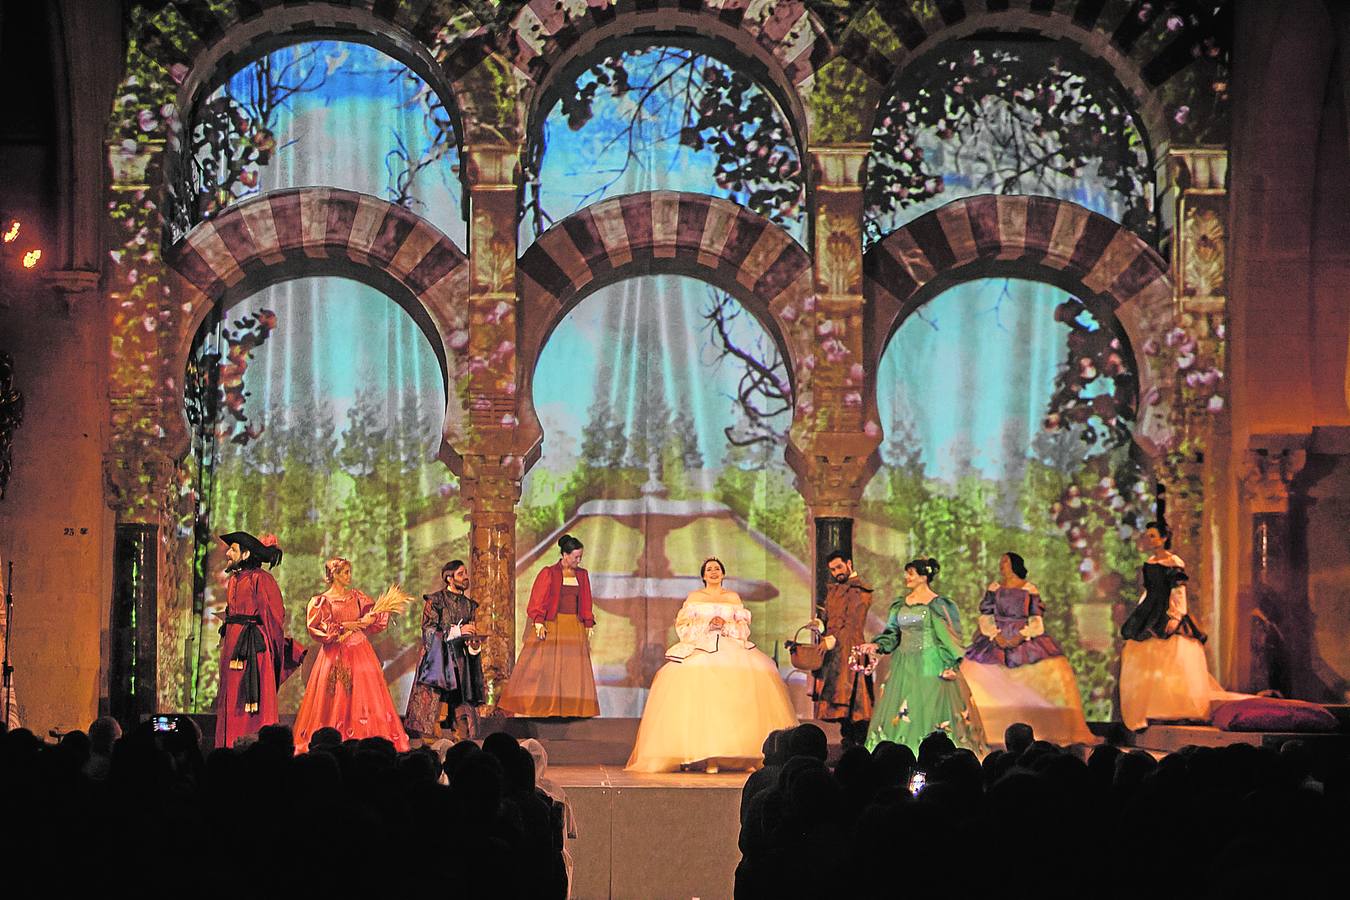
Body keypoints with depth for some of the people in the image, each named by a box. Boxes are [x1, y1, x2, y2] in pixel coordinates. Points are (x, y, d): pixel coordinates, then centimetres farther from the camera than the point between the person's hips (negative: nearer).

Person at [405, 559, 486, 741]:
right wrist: (457, 631, -16)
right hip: (437, 663, -5)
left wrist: (473, 645, 0)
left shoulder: (469, 605, 15)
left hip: (460, 664, 5)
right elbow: (428, 632, -10)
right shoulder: (435, 600, -2)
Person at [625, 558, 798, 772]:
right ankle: (707, 756, -29)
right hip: (700, 649, -1)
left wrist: (726, 625, -5)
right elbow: (682, 626, 7)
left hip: (731, 648, 1)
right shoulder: (694, 598, 15)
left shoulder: (733, 598, 18)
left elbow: (744, 627, 13)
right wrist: (707, 625, -5)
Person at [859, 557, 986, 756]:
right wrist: (877, 645, -3)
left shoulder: (937, 604, -6)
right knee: (901, 716, 2)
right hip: (904, 664, 6)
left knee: (929, 708, -8)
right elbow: (892, 633, 15)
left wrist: (950, 665, -15)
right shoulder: (901, 605, 12)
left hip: (930, 664, -6)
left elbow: (949, 637, -7)